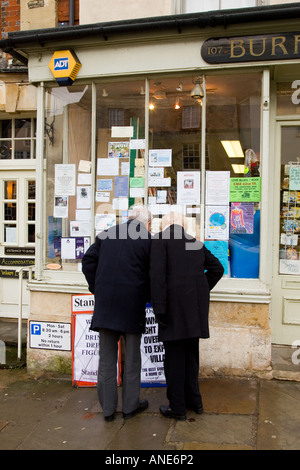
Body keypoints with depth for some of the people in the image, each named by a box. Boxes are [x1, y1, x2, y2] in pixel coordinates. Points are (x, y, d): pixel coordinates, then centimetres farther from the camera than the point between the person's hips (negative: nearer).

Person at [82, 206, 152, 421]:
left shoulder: (106, 234, 8)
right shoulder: (147, 239, -4)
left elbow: (89, 261, 7)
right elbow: (152, 273, -4)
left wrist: (96, 288, 12)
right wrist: (146, 296, 10)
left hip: (105, 302, 3)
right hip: (132, 303, -3)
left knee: (107, 357, 11)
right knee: (131, 356, 12)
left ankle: (108, 408, 19)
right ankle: (130, 405, 23)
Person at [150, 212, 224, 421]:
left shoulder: (160, 239, -2)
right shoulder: (196, 242, 14)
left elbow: (158, 274, -13)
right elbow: (217, 268, 14)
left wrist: (159, 307, -13)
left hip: (175, 302, -6)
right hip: (196, 305, 6)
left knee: (174, 356, 5)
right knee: (191, 353, 19)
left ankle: (177, 407, 15)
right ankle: (194, 400, 30)